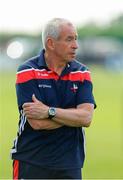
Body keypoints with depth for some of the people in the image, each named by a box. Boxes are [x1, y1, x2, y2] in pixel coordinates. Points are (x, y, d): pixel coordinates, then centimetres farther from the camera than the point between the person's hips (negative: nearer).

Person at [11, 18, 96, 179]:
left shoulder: (82, 72, 5)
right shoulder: (28, 72, -7)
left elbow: (86, 118, -9)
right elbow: (37, 123, -17)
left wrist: (49, 111, -18)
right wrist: (73, 114, -9)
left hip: (70, 165, 3)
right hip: (31, 162, -3)